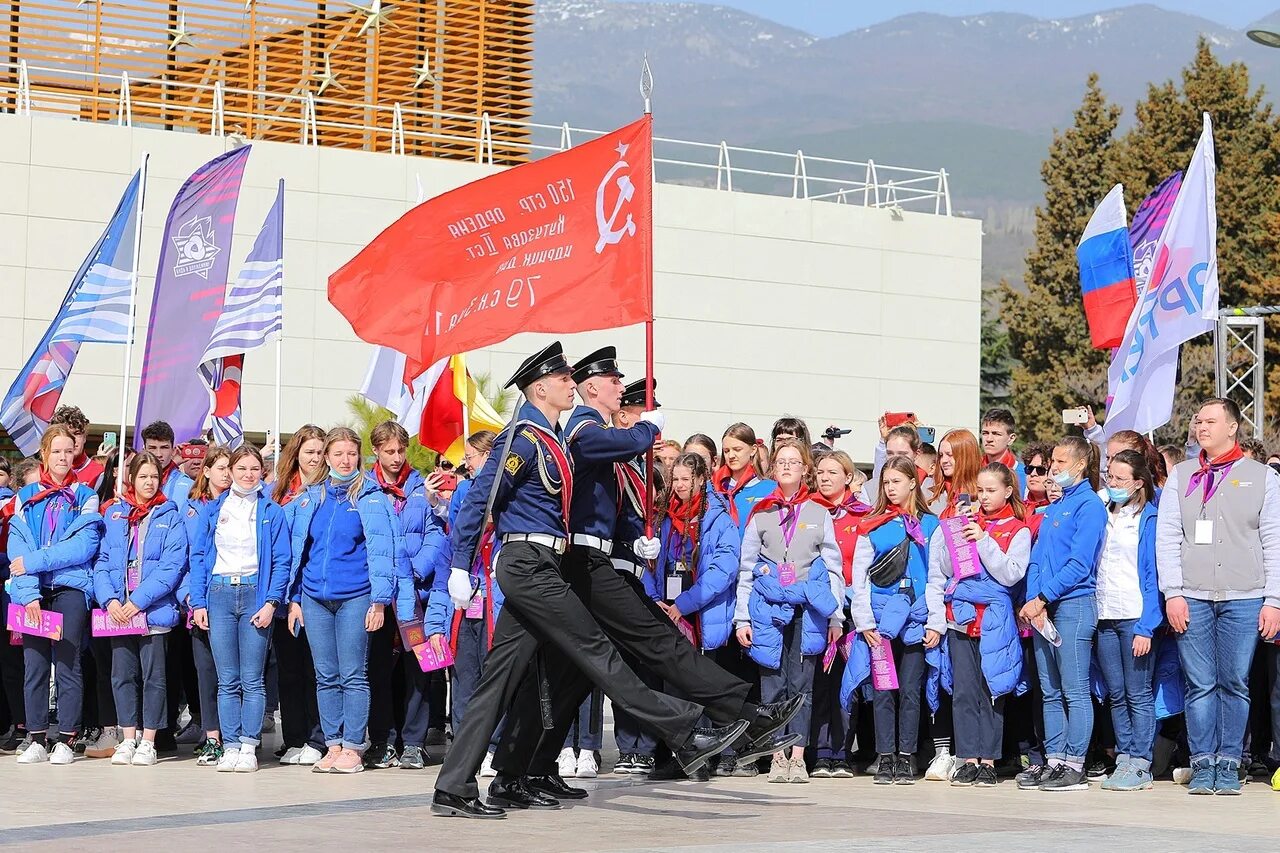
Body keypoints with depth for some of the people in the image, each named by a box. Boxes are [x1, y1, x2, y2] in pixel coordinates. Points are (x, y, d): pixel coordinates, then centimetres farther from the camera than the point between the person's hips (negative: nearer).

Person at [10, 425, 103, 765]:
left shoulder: (85, 497, 7)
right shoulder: (26, 497, 12)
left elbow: (84, 545, -7)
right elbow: (18, 548, 2)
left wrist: (34, 562, -12)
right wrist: (28, 593, -11)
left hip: (71, 588, -2)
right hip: (32, 593, 2)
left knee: (67, 664, -5)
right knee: (34, 664, -1)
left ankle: (66, 740, -2)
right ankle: (37, 740, 4)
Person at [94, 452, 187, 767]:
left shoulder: (169, 517, 1)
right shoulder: (114, 514, 11)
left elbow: (172, 566, -9)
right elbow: (103, 561, 6)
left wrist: (139, 601, -16)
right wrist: (110, 600, -9)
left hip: (154, 610, -3)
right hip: (118, 609, 3)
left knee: (153, 676, 0)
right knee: (122, 675, 6)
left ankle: (148, 742, 5)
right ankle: (128, 740, 13)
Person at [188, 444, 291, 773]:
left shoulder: (271, 512, 7)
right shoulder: (213, 509, 12)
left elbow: (282, 561, 2)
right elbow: (198, 557, 9)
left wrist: (271, 602, -10)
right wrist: (198, 603, 0)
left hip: (255, 594, -2)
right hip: (219, 594, 2)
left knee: (252, 680, -3)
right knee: (227, 681, 1)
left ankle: (249, 747, -1)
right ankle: (230, 747, 4)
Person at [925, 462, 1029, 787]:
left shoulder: (1018, 531, 4)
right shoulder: (966, 524, 12)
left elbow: (1010, 574, -11)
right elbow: (944, 571, 13)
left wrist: (983, 541, -12)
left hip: (995, 622, -3)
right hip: (961, 616, 3)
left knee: (991, 691, -1)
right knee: (964, 691, -1)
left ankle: (988, 761, 3)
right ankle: (968, 759, 3)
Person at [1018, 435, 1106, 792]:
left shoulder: (1089, 505, -5)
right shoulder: (1053, 508, 19)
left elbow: (1079, 563, -13)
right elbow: (1037, 559, 15)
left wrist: (1041, 598, -12)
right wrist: (1034, 602, -1)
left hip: (1074, 604, -8)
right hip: (1042, 606, 8)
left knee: (1074, 691, -6)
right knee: (1050, 692, 8)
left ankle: (1074, 767, -5)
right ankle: (1054, 761, 12)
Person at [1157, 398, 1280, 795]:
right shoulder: (1181, 476, 12)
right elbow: (1167, 537, 7)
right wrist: (1173, 593, -4)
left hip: (1244, 598, -1)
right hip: (1192, 598, 1)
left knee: (1235, 684, 0)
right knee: (1200, 684, 0)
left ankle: (1229, 764, 8)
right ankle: (1202, 764, 5)